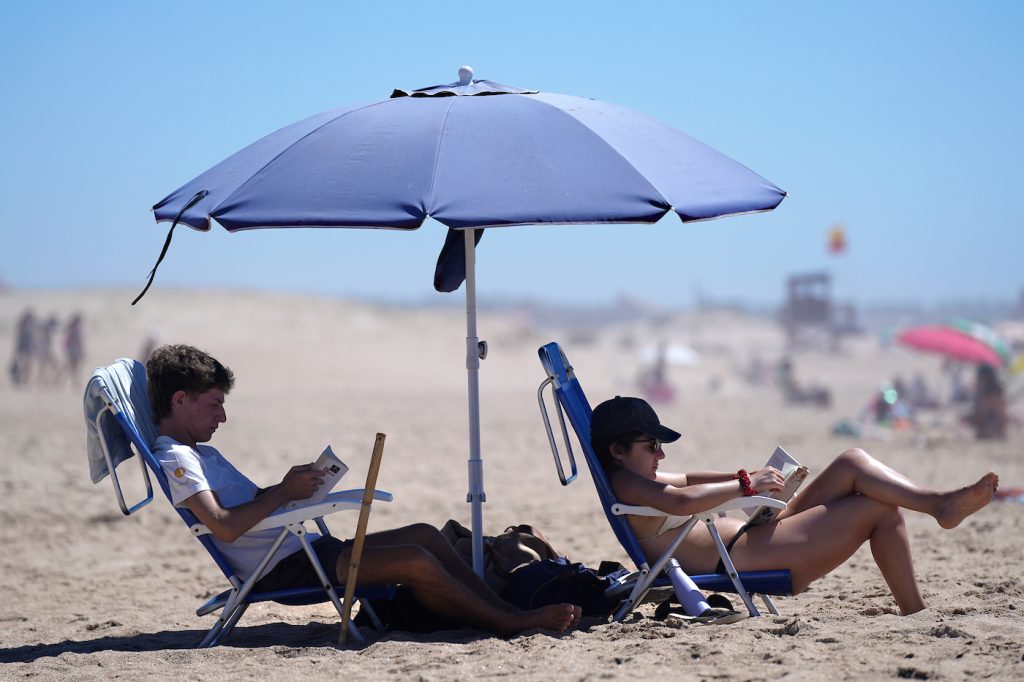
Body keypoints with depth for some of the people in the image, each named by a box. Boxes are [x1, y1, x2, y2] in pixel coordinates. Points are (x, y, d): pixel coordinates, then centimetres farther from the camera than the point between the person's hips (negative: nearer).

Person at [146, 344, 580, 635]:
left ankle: (504, 609, 4)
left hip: (302, 549, 11)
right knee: (416, 561, -18)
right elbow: (224, 526, -25)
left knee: (424, 535, 6)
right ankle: (511, 622, -7)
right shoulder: (174, 458, -13)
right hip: (280, 569, -11)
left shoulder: (201, 453, 21)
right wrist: (284, 492, -15)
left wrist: (290, 486, 4)